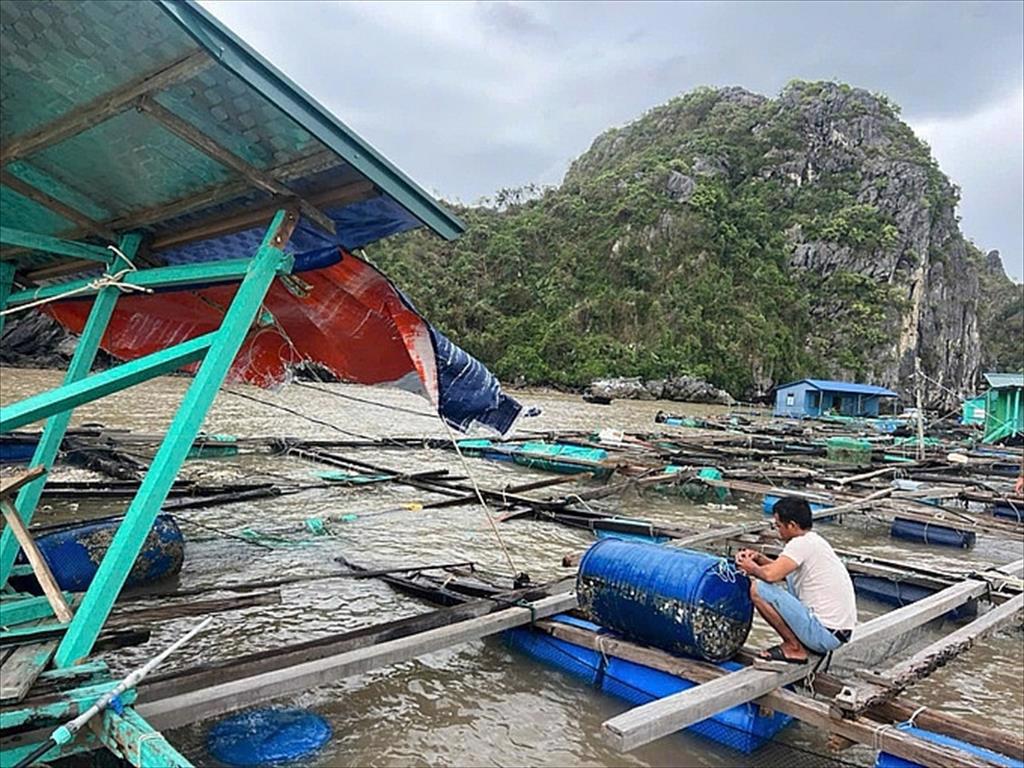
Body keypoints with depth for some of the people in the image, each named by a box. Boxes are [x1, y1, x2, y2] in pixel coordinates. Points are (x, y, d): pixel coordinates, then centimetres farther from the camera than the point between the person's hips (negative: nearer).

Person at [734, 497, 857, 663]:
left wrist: (752, 568, -6)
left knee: (758, 588, -14)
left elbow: (771, 574, -27)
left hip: (826, 634, -10)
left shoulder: (801, 543, -16)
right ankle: (801, 642, 17)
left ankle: (794, 648, -3)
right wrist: (758, 558, 9)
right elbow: (783, 571, 24)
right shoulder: (814, 540, 12)